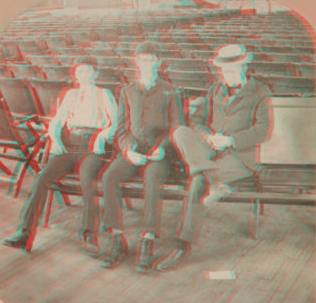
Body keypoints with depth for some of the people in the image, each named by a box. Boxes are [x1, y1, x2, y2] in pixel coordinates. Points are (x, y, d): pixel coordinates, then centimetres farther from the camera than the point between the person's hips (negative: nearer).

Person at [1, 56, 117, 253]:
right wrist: (55, 139, -1)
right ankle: (24, 233, -29)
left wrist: (102, 136, -10)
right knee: (42, 178, -24)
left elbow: (116, 122, 9)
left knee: (87, 178, -37)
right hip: (68, 146, 3)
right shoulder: (70, 95, 27)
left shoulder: (104, 95, 19)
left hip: (92, 149, -3)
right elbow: (56, 122, 19)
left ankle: (90, 234, -40)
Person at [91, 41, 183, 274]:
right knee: (109, 177, -29)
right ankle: (116, 239, -25)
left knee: (152, 179, -37)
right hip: (132, 151, 2)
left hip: (158, 152, -2)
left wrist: (162, 148, -12)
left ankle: (147, 240, -35)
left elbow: (176, 128, 8)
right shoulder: (127, 91, 16)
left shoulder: (168, 91, 11)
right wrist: (128, 150, -8)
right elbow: (121, 129, 13)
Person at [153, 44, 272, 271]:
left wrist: (229, 140, -18)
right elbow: (197, 120, 13)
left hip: (239, 156, -4)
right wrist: (208, 136, -9)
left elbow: (261, 131, -6)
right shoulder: (216, 90, 18)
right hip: (209, 151, 5)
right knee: (180, 133, -27)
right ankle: (216, 185, -33)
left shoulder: (260, 94, 5)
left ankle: (183, 244, -25)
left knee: (198, 180, -32)